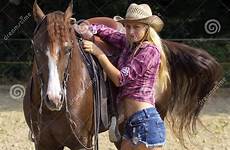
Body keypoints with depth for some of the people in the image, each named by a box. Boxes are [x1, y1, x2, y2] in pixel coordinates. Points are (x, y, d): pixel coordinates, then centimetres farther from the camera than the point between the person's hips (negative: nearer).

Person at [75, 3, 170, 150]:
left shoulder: (150, 50, -9)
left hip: (145, 121, -9)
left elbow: (120, 78, -12)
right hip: (131, 123, 9)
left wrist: (98, 52, -8)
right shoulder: (129, 43, 13)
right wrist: (89, 30, 3)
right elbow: (104, 30, 26)